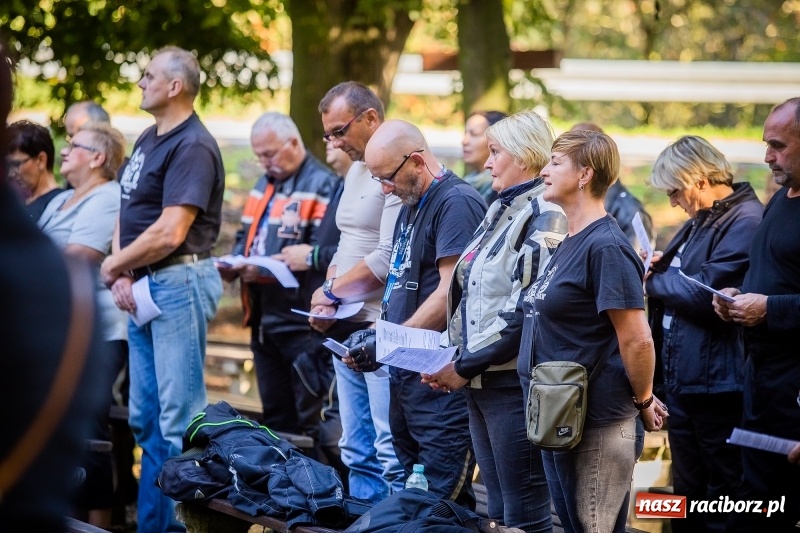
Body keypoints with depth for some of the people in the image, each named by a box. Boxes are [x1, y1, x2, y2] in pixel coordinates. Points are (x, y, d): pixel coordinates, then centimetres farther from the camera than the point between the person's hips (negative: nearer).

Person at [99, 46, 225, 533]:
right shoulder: (147, 141, 15)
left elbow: (168, 234, -22)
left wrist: (113, 266, -9)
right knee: (145, 416, 14)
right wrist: (123, 277, -1)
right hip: (143, 287, 10)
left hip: (179, 283, -10)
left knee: (178, 415, -6)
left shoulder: (193, 147, -15)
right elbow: (127, 212, 15)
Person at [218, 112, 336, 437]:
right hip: (263, 317, 9)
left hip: (301, 322, -9)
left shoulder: (321, 186, -11)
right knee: (274, 416, 15)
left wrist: (265, 270, -24)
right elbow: (245, 237, 24)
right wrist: (233, 265, 2)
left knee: (309, 421, -5)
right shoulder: (264, 184, 18)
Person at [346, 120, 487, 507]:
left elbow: (450, 294, -20)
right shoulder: (411, 206, 18)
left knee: (443, 501, -9)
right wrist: (374, 333, 8)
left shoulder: (457, 202, -13)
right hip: (406, 373, 10)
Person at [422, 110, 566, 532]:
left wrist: (466, 366, -15)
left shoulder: (543, 218, -12)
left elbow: (525, 312, -19)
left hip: (515, 382, -9)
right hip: (482, 383, 9)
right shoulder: (500, 213, 17)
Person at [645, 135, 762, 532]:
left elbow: (707, 293, -25)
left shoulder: (746, 222, -17)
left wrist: (654, 280, -9)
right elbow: (679, 280, 24)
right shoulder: (700, 221, 15)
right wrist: (655, 268, 1)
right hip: (683, 381, 10)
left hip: (717, 386, -10)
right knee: (687, 494, 19)